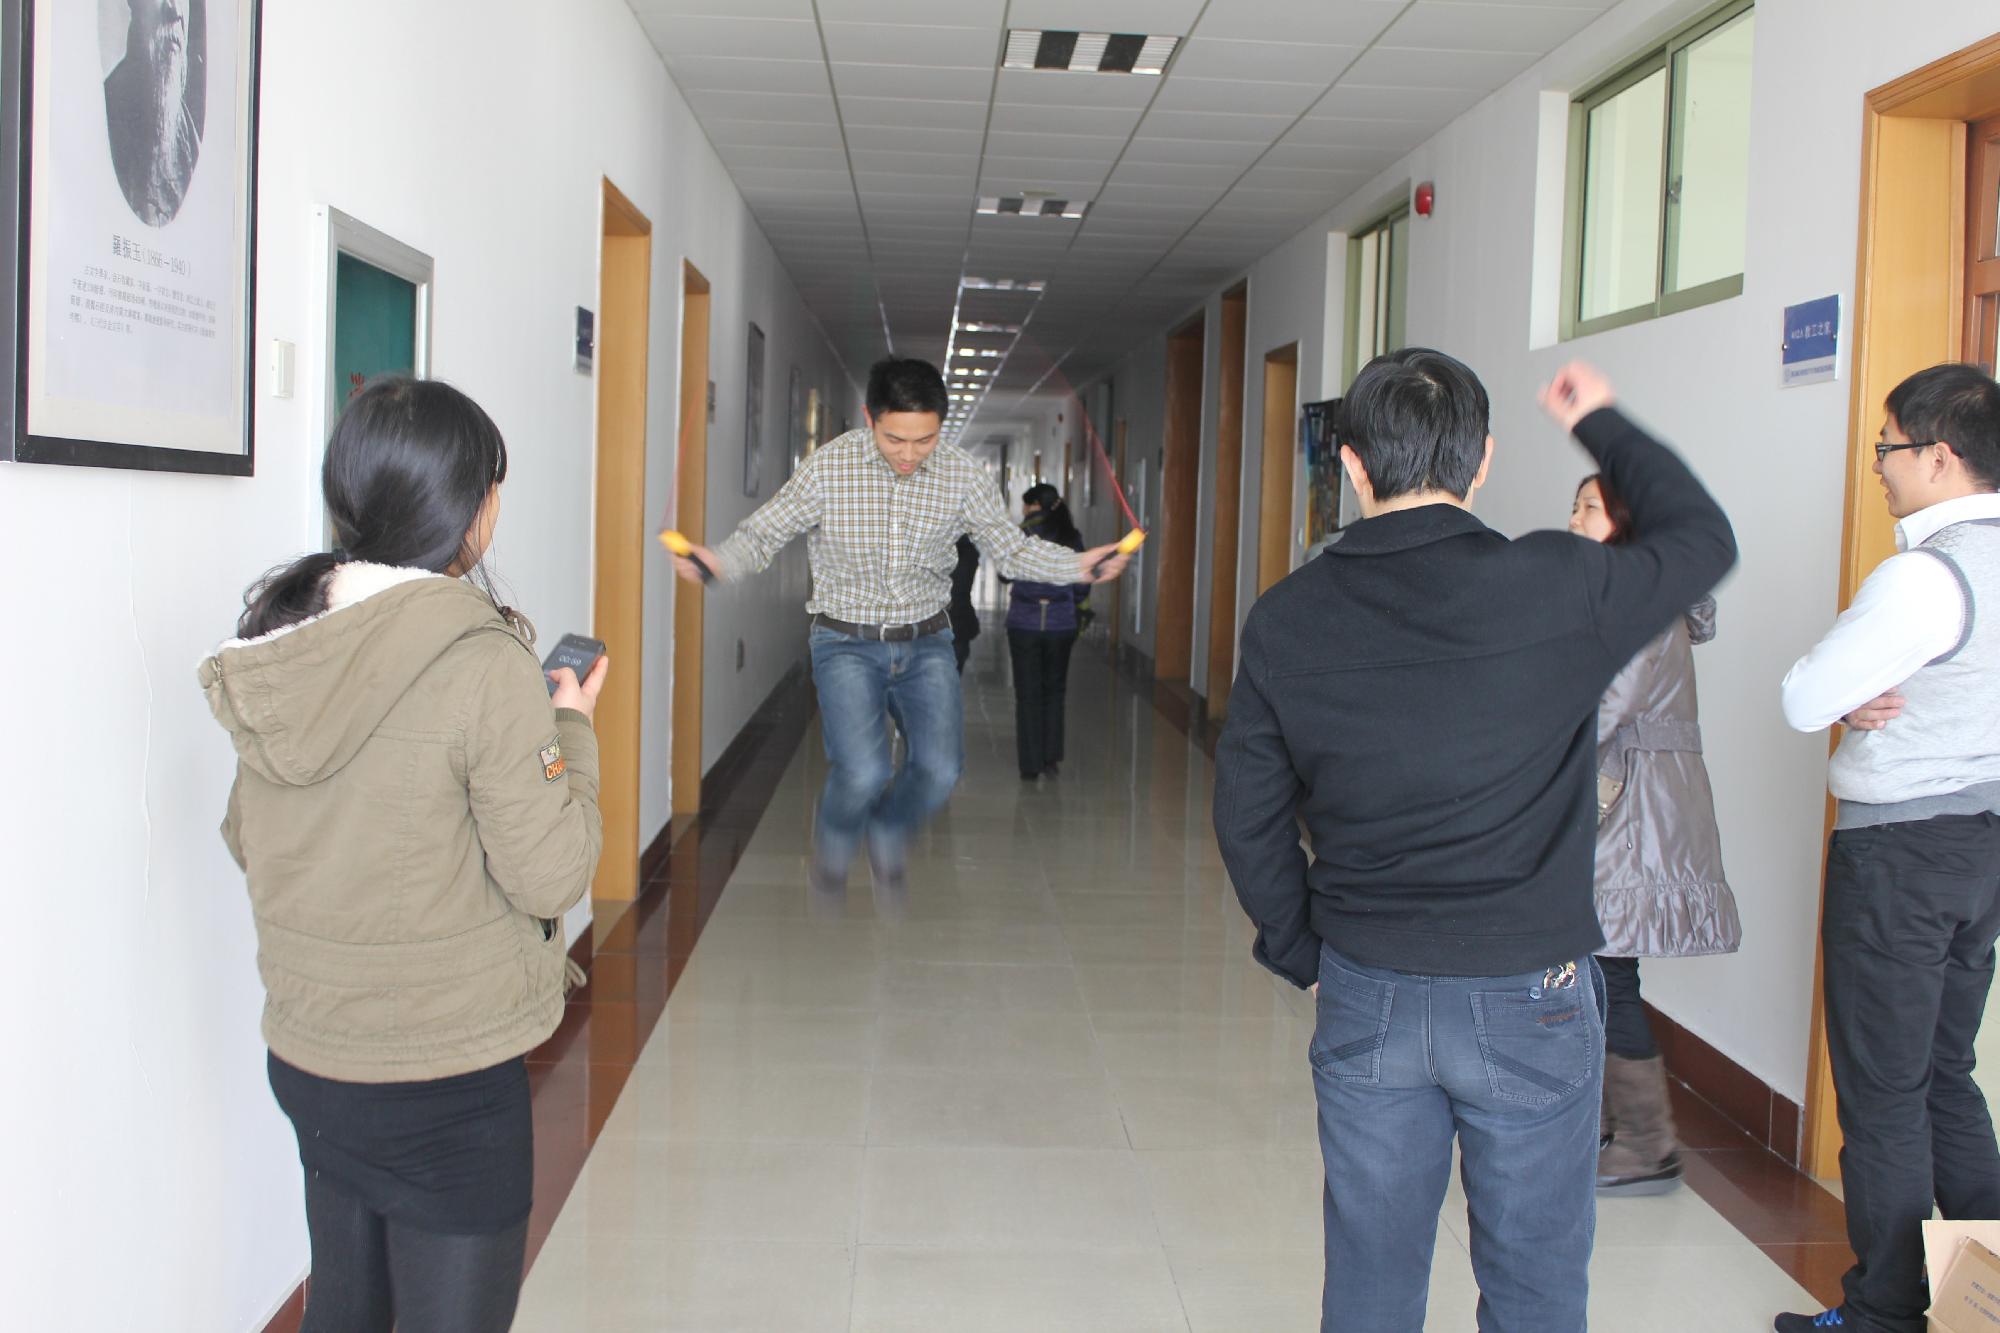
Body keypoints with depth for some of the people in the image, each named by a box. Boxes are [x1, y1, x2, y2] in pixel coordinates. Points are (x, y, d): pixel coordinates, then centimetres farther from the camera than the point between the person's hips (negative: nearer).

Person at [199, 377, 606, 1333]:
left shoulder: (275, 645, -1)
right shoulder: (483, 665, -21)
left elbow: (246, 840, 10)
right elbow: (551, 875, -16)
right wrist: (571, 733, -1)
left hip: (306, 1056, 6)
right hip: (447, 1079, -6)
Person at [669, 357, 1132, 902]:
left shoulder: (963, 475, -5)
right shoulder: (828, 467, -11)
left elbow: (1010, 548, 5)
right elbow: (764, 533, -5)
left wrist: (1077, 566, -12)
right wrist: (719, 561, -27)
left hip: (926, 642, 3)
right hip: (847, 643, -2)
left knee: (940, 768, -16)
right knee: (863, 771, -22)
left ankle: (887, 837, 19)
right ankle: (833, 846, 15)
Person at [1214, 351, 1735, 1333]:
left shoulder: (1287, 619, -5)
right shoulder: (1558, 589, -15)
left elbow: (1247, 814, 2)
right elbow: (1702, 537, 5)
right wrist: (1603, 425, 19)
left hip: (1365, 996, 3)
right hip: (1530, 996, -2)